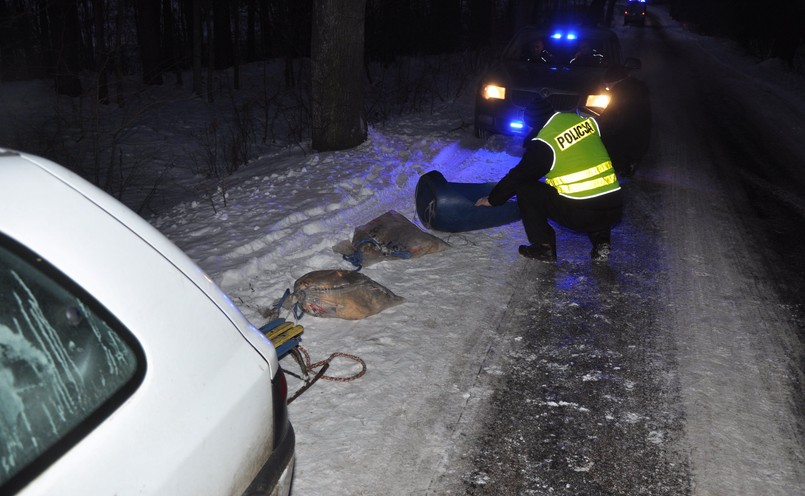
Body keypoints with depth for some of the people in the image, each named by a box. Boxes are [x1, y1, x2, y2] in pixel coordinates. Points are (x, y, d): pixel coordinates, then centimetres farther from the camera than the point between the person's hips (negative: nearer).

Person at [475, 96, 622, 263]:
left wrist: (492, 199, 17)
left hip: (577, 214, -6)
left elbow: (517, 176, 2)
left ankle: (543, 247, 7)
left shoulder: (544, 143, -7)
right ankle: (601, 240, 16)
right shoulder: (586, 120, 8)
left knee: (524, 188, 8)